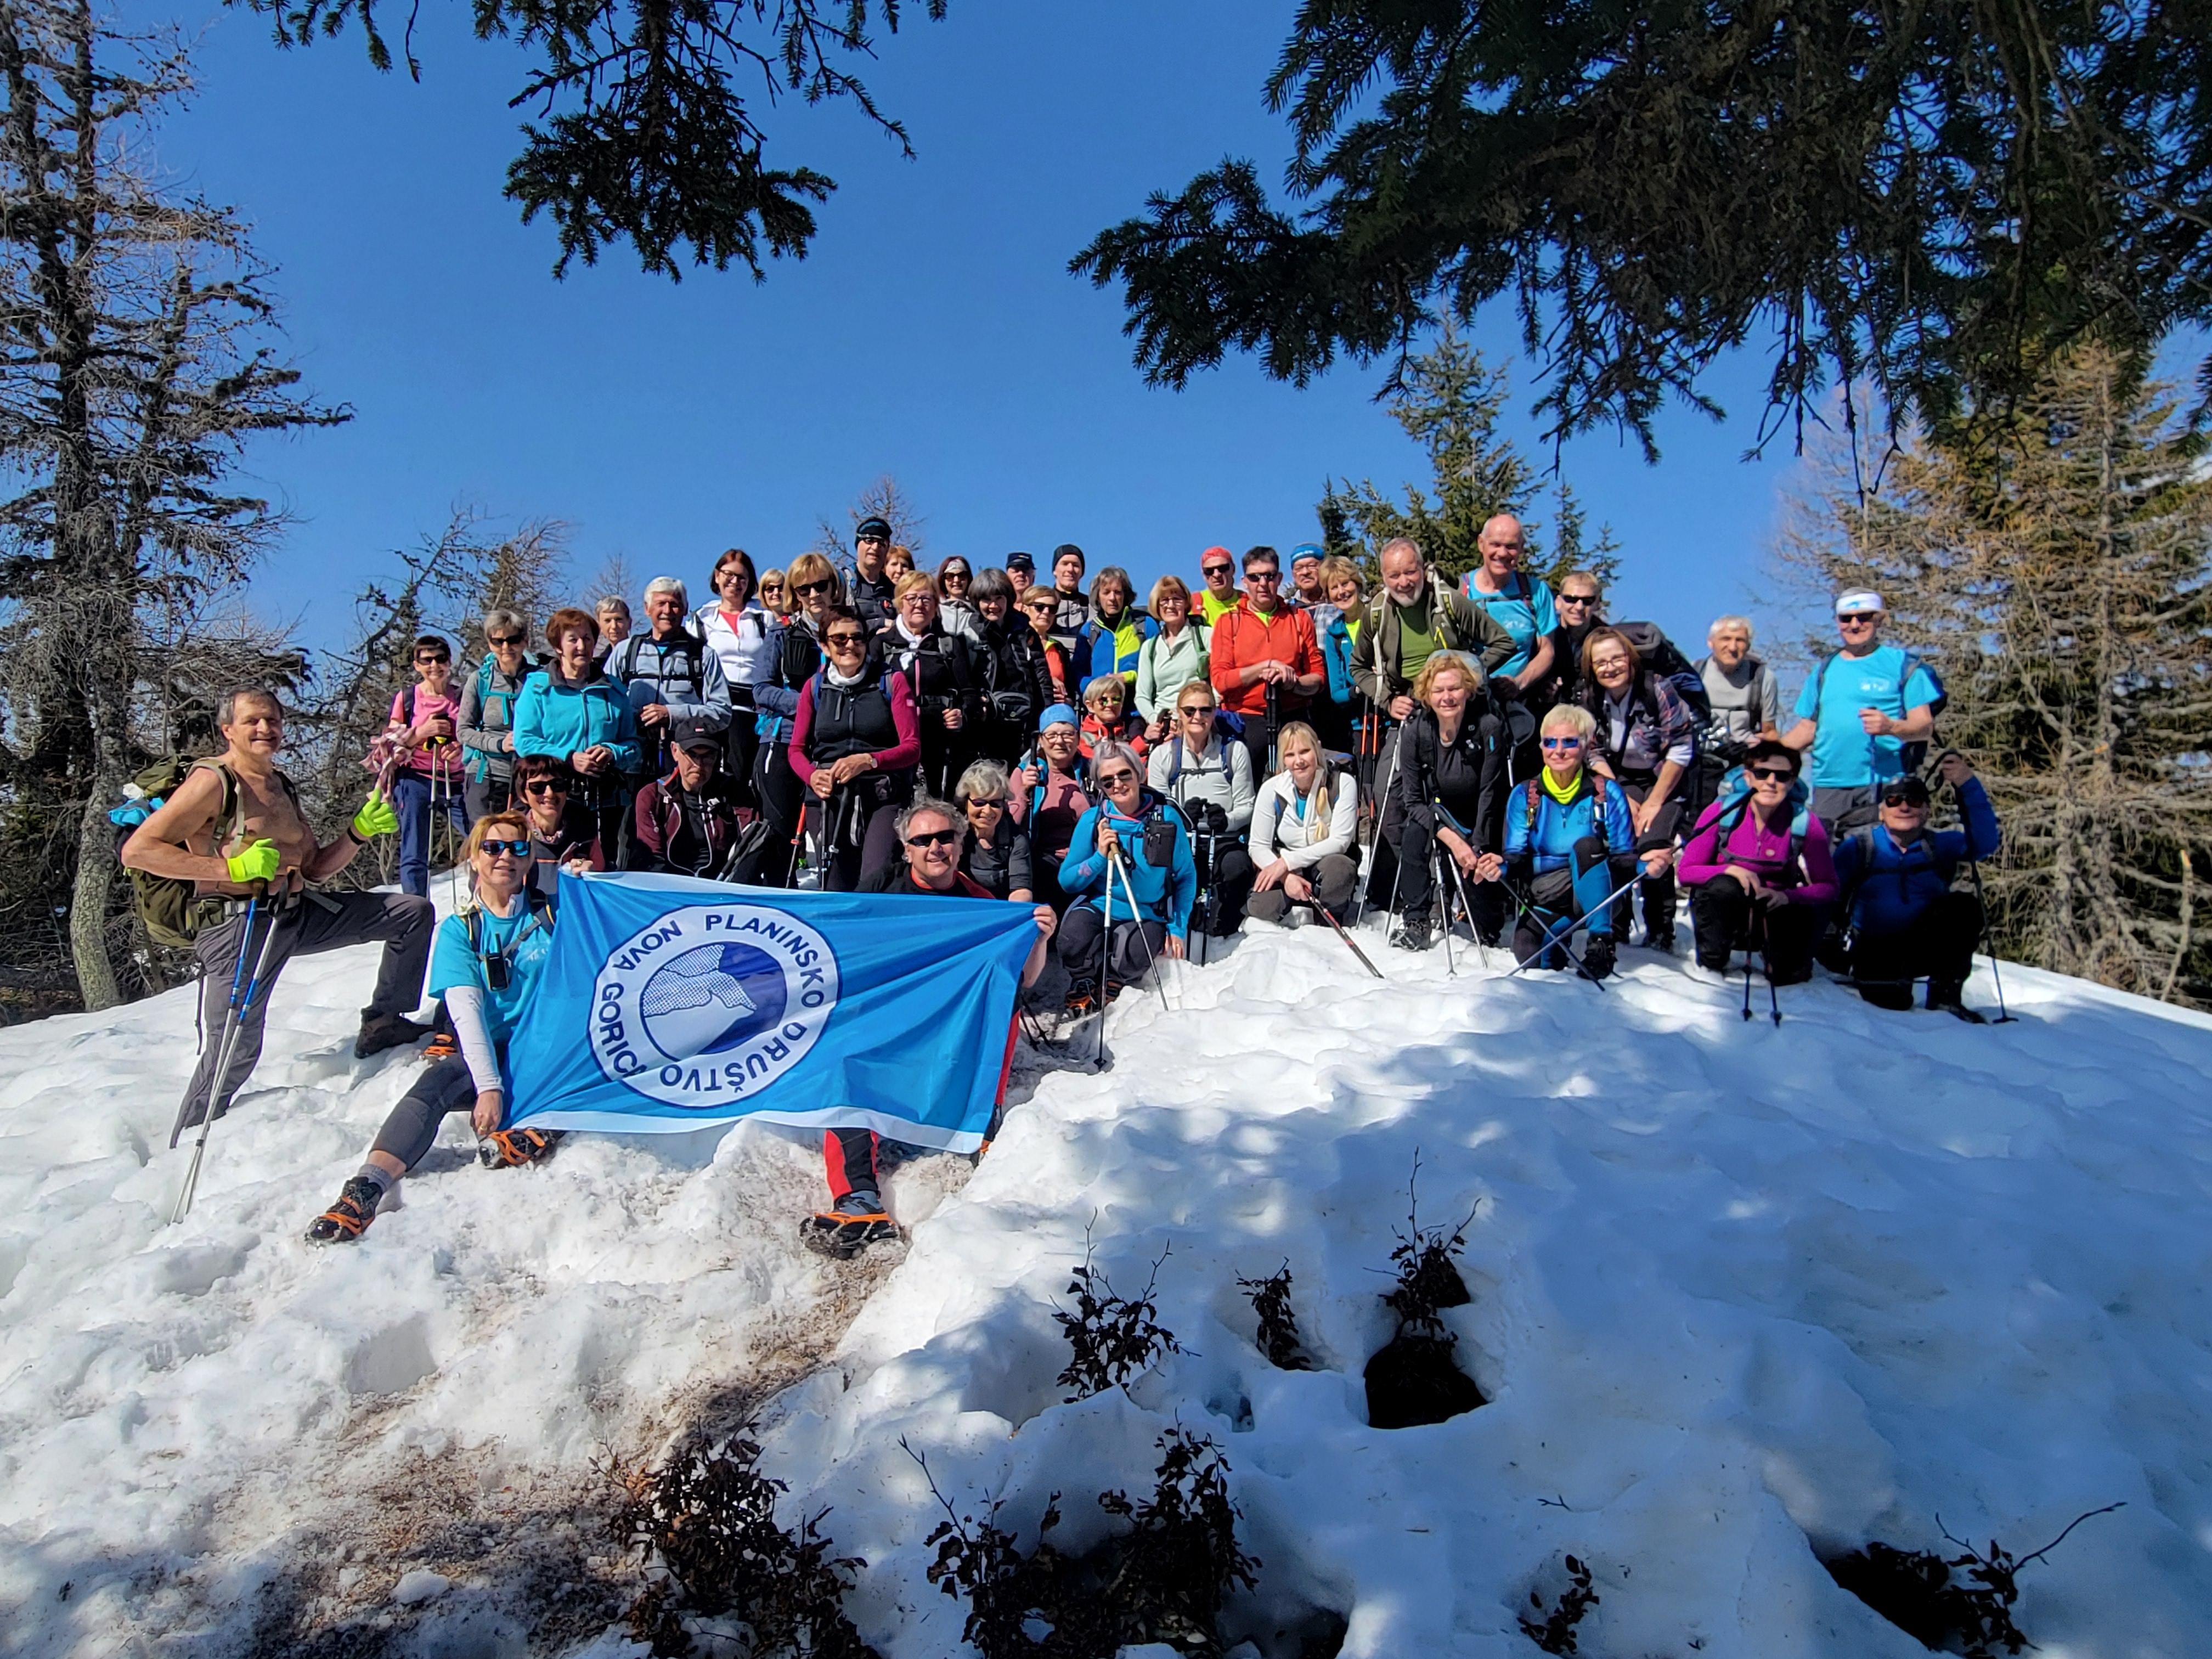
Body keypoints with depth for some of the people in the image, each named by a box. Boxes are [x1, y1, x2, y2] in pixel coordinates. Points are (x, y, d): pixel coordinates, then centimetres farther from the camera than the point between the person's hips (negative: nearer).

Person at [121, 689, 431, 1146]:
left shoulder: (283, 788, 17)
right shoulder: (213, 782, -7)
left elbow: (315, 868, 19)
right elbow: (137, 850, -15)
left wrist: (360, 831, 3)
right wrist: (233, 869, -20)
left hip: (300, 914, 7)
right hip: (239, 924, -7)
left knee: (413, 911, 5)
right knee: (232, 1054, -10)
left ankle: (383, 1023, 11)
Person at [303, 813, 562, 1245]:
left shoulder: (551, 914, 8)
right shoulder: (459, 929, 8)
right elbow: (466, 1010, -5)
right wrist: (488, 1085, -21)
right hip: (490, 1054, 1)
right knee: (435, 1084, -29)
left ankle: (539, 1128, -51)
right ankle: (364, 1191, -42)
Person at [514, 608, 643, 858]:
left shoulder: (614, 690, 14)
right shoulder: (537, 686, 4)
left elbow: (633, 742, 12)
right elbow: (524, 741, -4)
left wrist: (612, 753, -10)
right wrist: (568, 758, -15)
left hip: (607, 800, 3)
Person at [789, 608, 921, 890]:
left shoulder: (892, 682, 8)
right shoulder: (814, 687, 14)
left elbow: (912, 747, 1)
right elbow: (797, 749, 15)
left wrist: (868, 760, -17)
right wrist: (813, 775, -8)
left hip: (883, 797, -2)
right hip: (828, 797, 2)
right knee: (835, 891, -2)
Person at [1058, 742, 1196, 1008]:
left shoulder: (1166, 820, -5)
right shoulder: (1092, 820, -3)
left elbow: (1187, 877, 2)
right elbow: (1066, 881, -2)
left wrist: (1178, 928, -4)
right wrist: (1100, 857, -18)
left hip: (1146, 915, 0)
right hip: (1096, 906, 0)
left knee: (1136, 956, -33)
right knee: (1074, 944, -32)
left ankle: (1114, 983, 3)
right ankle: (1083, 984, 3)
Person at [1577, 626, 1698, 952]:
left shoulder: (1658, 690, -18)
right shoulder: (1589, 699, -6)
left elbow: (1680, 750, -15)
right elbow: (1594, 754, 0)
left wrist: (1654, 802, -15)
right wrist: (1623, 799, -10)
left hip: (1666, 782, -3)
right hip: (1620, 781, 4)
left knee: (1652, 846, -23)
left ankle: (1660, 934, -8)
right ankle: (1615, 928, -4)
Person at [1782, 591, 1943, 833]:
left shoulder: (1904, 665, 7)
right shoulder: (1825, 670, 20)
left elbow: (1925, 726, 0)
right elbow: (1808, 728, 20)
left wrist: (1891, 727, -21)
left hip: (1882, 788, -4)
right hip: (1827, 789, 4)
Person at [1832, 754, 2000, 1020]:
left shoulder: (1940, 845, 2)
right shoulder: (1858, 845, -3)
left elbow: (1985, 843, -17)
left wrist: (1968, 786, -27)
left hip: (1925, 948, 3)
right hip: (1874, 949, -3)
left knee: (1965, 906, -23)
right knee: (1890, 1000, -30)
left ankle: (1946, 995, -11)